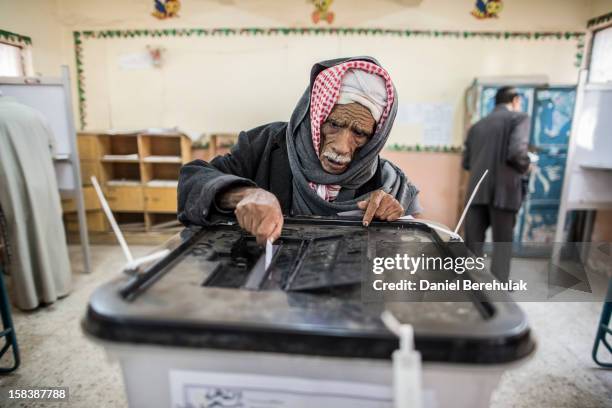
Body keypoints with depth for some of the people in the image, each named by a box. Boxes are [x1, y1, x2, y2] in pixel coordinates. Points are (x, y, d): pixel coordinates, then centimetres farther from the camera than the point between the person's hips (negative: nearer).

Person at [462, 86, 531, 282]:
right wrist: (525, 167, 5)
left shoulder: (477, 125, 17)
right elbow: (516, 153, -15)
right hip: (504, 191, -4)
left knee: (472, 244, 9)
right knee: (502, 245, 7)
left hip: (477, 191, 4)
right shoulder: (519, 117, 2)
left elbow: (466, 162, 13)